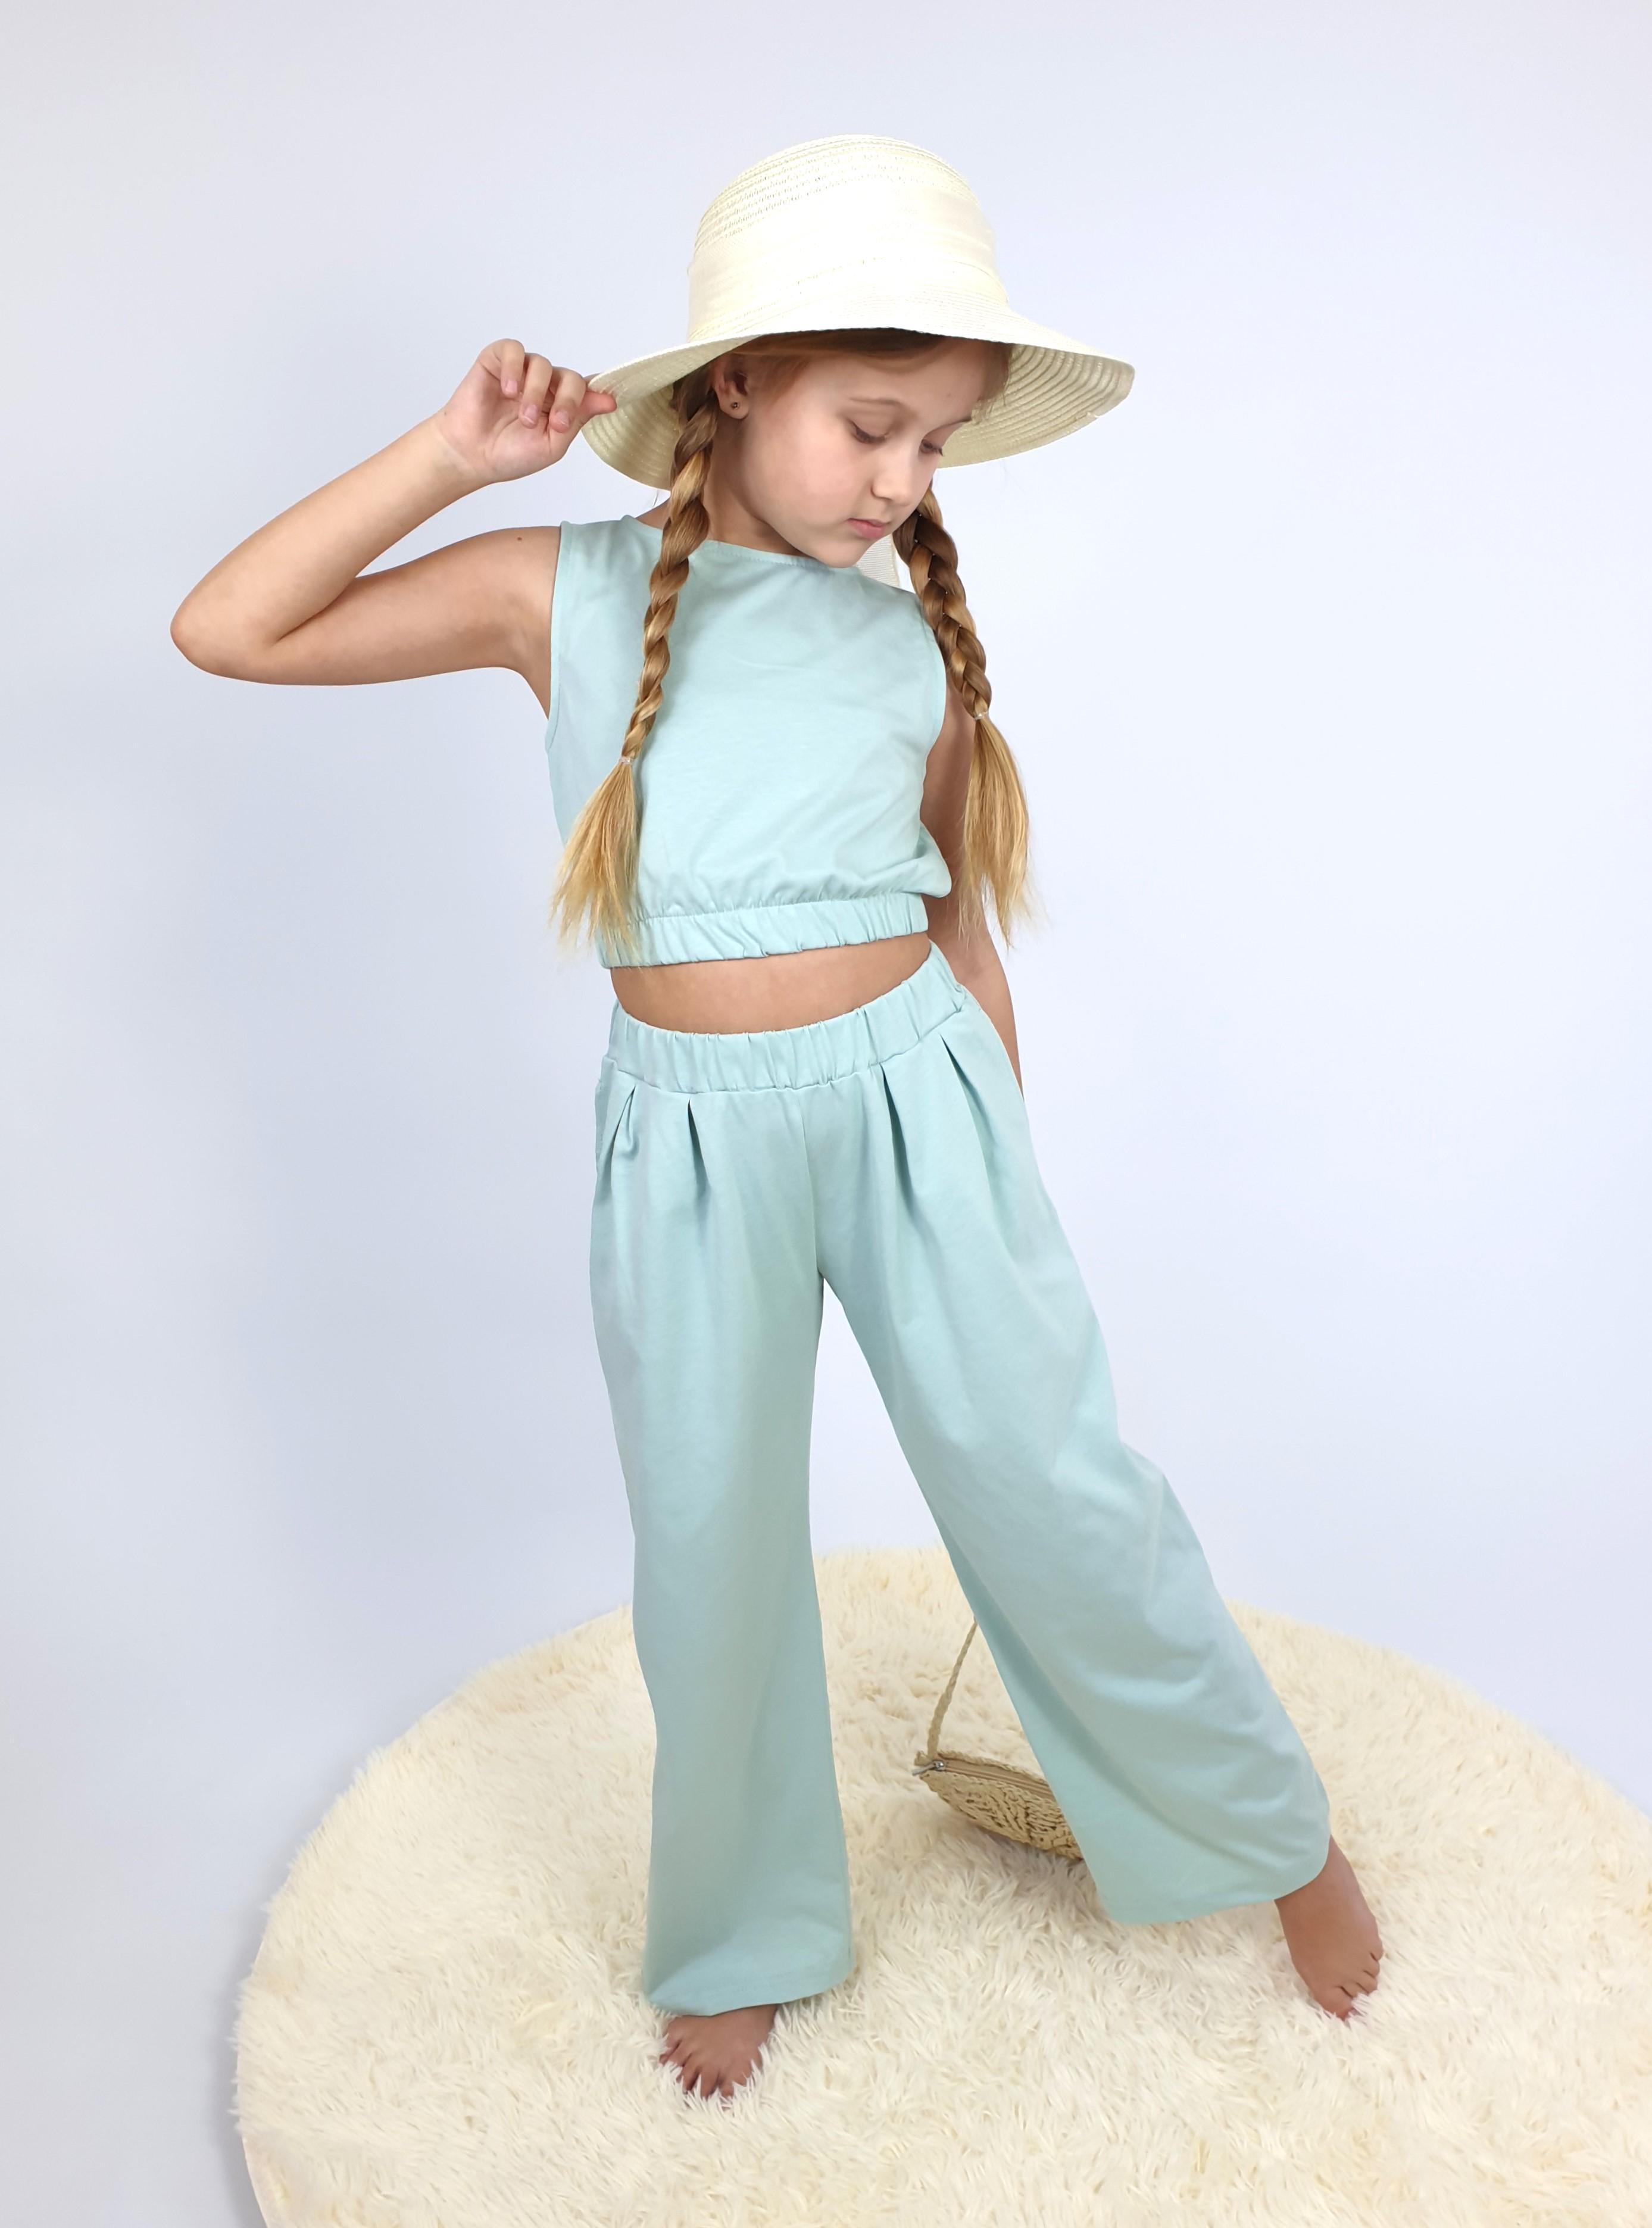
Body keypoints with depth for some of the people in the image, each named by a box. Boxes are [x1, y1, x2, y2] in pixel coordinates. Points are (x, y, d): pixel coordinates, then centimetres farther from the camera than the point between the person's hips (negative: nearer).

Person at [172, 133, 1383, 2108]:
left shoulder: (915, 637, 3)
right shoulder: (564, 594, -2)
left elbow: (960, 920, 10)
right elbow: (228, 633, -5)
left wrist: (1008, 1177, 12)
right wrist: (451, 454, -13)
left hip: (913, 1091, 1)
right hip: (693, 1131, 0)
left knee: (1055, 1487, 6)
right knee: (712, 1552, 12)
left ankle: (1278, 1834, 34)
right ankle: (747, 1942, 38)